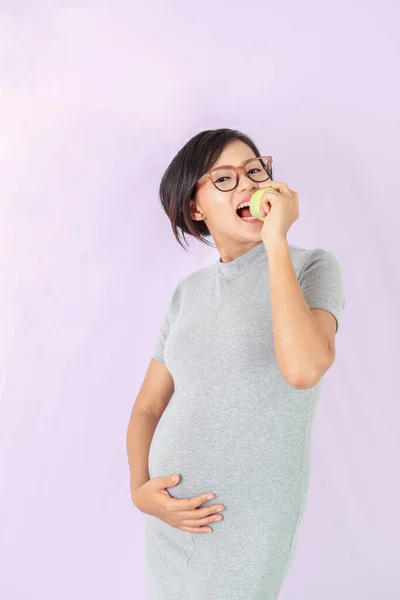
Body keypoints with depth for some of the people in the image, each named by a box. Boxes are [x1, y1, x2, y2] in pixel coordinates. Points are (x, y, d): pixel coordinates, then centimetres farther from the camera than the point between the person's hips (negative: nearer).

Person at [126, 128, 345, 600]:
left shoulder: (312, 267, -10)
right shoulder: (188, 292, 3)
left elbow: (303, 368, -30)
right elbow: (148, 406, 7)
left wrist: (276, 240, -25)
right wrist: (140, 489, -8)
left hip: (248, 524, -4)